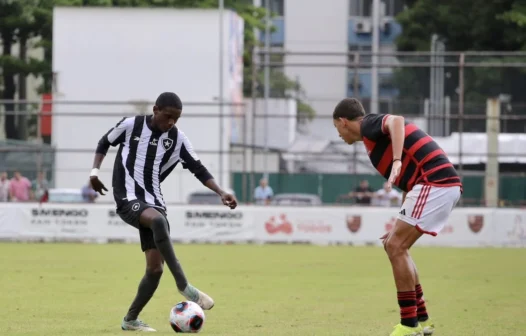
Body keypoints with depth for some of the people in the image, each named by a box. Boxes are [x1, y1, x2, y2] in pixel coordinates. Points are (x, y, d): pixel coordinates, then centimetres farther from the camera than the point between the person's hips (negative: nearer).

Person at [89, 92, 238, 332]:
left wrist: (221, 193, -11)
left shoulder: (178, 139, 2)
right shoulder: (131, 125, -4)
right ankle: (184, 286, -38)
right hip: (128, 200, -5)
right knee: (158, 219, -38)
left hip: (153, 202, 5)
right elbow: (105, 143, 12)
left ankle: (131, 319, 14)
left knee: (155, 268, -4)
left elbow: (198, 169, 2)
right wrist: (95, 171, 0)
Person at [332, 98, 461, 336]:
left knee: (396, 247, -9)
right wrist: (400, 227, 30)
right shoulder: (375, 137, 27)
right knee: (394, 245, 16)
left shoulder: (369, 124, -1)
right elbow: (410, 184, 30)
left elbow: (396, 121, -26)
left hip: (434, 182, -10)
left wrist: (397, 161, -38)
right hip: (445, 185, 10)